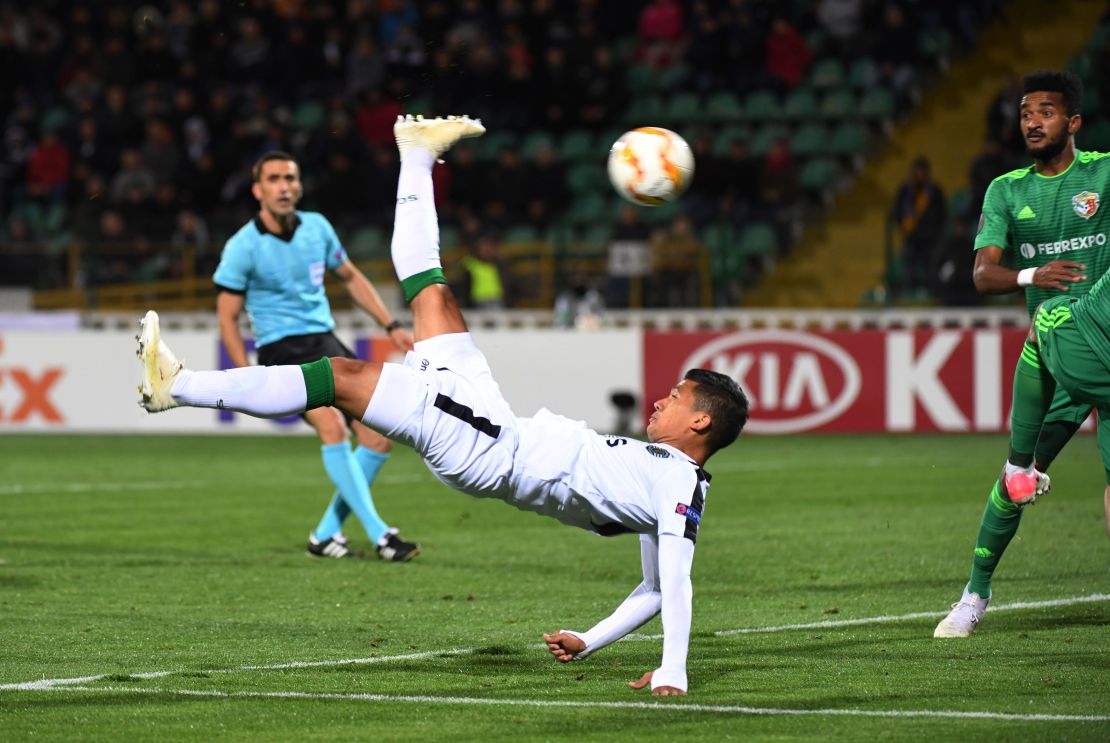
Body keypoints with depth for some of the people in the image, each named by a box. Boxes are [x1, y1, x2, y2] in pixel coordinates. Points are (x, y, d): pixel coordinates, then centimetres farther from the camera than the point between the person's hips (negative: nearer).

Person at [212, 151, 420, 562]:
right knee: (332, 425, -28)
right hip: (282, 350, -6)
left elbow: (351, 277, 19)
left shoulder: (317, 227, 4)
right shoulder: (243, 247, -10)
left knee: (377, 440, -3)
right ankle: (379, 534, -28)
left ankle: (326, 534, 11)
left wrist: (391, 326, 14)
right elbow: (228, 317, -6)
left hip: (326, 342, 6)